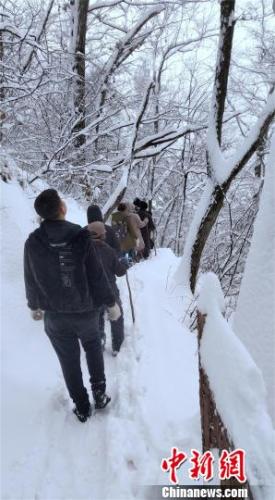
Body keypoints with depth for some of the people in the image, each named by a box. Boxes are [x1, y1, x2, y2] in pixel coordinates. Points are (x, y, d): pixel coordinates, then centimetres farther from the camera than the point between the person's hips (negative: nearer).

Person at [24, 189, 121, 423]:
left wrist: (35, 306, 18)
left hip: (55, 315, 1)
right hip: (86, 310, -1)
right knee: (93, 346, 28)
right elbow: (98, 276, -14)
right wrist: (111, 303, 0)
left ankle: (82, 408, 30)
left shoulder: (32, 242, -11)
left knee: (69, 361, 17)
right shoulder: (81, 237, -19)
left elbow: (31, 280, 0)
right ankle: (99, 392, 25)